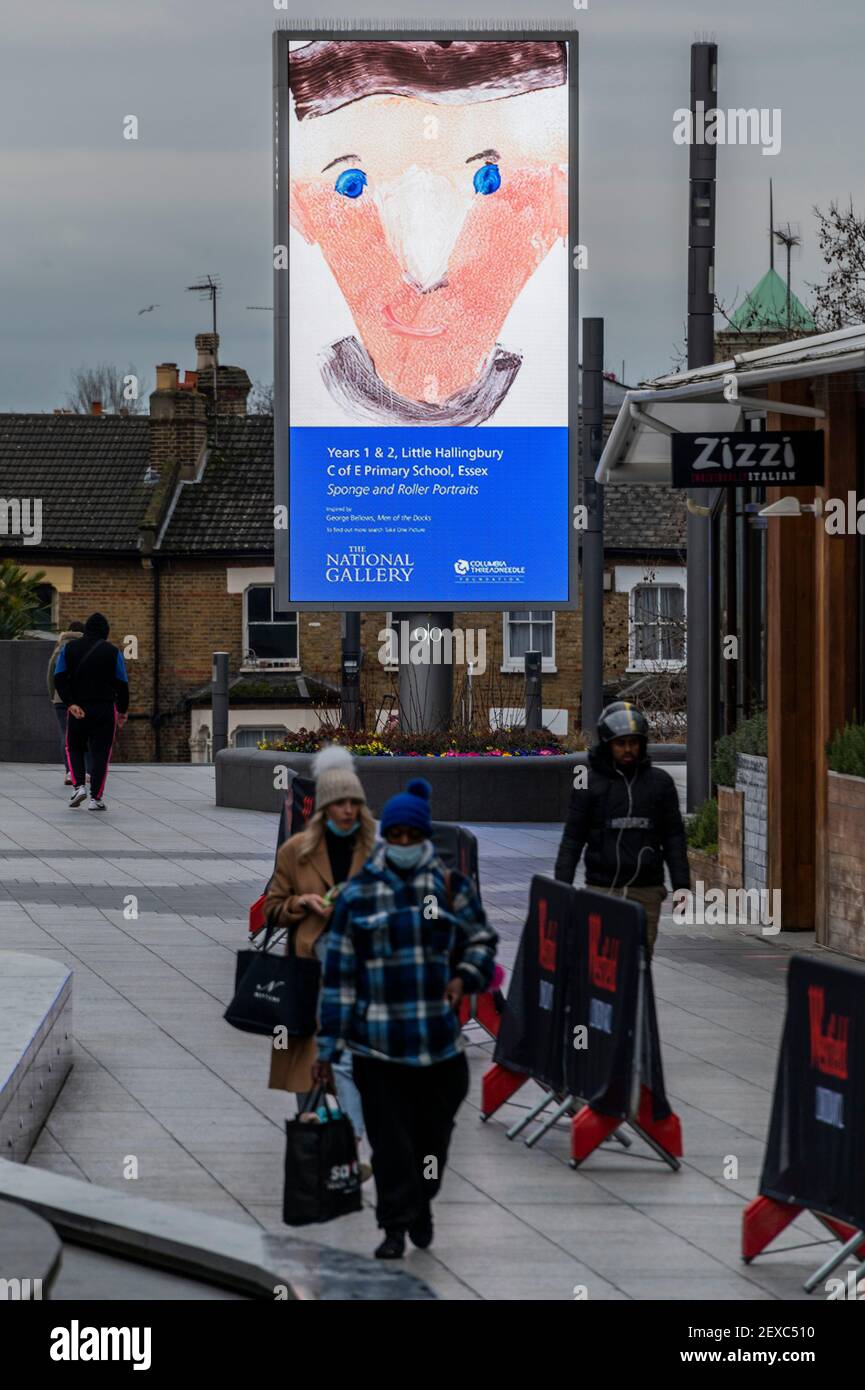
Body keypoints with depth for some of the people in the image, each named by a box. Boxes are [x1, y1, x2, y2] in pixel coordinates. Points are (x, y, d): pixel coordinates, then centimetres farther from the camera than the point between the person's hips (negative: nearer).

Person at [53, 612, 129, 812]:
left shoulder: (69, 649, 5)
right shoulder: (112, 651, 0)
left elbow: (59, 679, -5)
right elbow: (122, 684, 0)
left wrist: (70, 704, -11)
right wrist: (122, 711, 10)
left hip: (77, 708, 1)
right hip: (105, 709, -1)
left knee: (74, 748, 18)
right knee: (100, 753, 2)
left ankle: (78, 786, -1)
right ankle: (95, 798, -4)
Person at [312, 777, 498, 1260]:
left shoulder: (452, 885, 4)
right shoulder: (359, 893, 3)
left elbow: (481, 938, 17)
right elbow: (340, 971, 4)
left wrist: (465, 976, -6)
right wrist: (329, 1047, 2)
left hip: (440, 1037, 1)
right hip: (378, 1039, -1)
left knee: (434, 1129, 10)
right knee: (389, 1138, -3)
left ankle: (422, 1203, 35)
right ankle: (396, 1227, 5)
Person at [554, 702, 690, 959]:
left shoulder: (660, 782, 7)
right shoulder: (590, 784, 3)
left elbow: (674, 838, 9)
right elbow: (572, 839, 4)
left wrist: (681, 886, 3)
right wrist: (561, 889, -2)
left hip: (646, 892, 1)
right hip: (602, 890, -1)